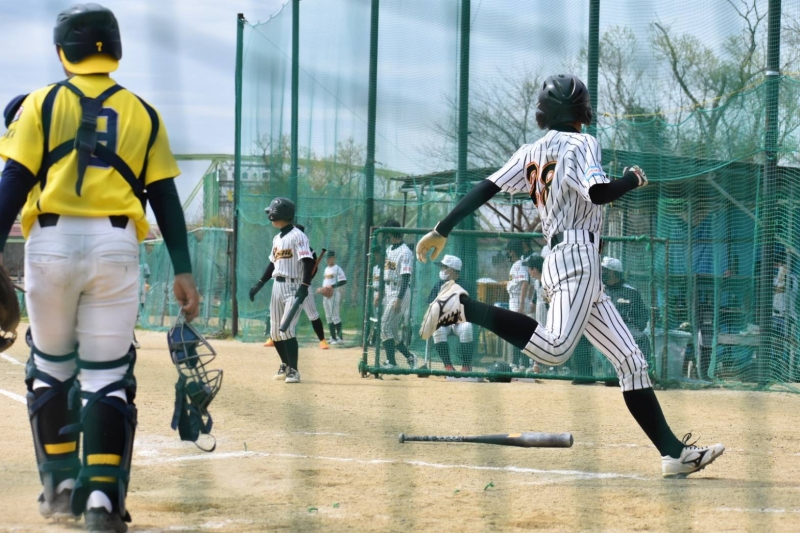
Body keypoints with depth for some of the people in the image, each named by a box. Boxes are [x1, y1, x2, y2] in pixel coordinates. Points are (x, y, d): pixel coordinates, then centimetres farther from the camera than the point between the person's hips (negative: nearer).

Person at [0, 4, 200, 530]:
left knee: (50, 367, 16)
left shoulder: (42, 104, 5)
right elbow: (165, 196, 6)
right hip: (115, 246, 0)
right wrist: (183, 269, 6)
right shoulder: (142, 113, 10)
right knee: (107, 376, 2)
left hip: (51, 243, 0)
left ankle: (60, 483, 17)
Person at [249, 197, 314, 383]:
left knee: (286, 329, -15)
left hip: (293, 287, -8)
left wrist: (304, 286, -27)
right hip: (277, 285, 8)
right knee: (275, 332, 10)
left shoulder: (297, 236, -12)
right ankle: (285, 365, 27)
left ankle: (293, 370, -10)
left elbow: (308, 262, -19)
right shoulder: (277, 238, 15)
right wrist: (259, 284, 18)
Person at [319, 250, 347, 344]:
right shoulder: (326, 269, 19)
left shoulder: (337, 268, -7)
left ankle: (339, 337, -8)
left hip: (334, 294, -9)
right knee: (328, 317, 8)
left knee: (335, 316, -11)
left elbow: (344, 281, -16)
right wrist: (321, 289, 9)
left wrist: (332, 286, -23)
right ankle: (333, 337, 12)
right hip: (326, 294, 9)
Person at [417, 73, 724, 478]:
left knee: (631, 361, 7)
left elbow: (486, 188, 9)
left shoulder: (531, 153, 18)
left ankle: (674, 452, 2)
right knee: (555, 349, -31)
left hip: (558, 261, 10)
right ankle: (463, 306, -27)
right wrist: (633, 178, 0)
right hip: (577, 256, -10)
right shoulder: (580, 145, -3)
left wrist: (442, 230, 9)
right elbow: (599, 192, -19)